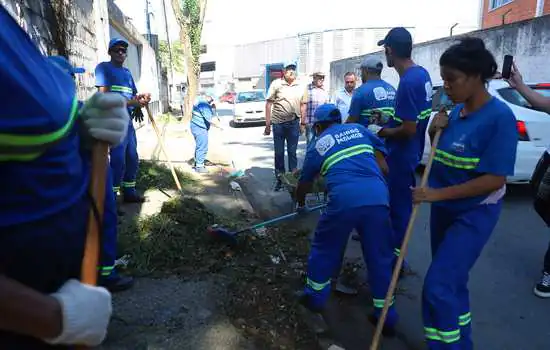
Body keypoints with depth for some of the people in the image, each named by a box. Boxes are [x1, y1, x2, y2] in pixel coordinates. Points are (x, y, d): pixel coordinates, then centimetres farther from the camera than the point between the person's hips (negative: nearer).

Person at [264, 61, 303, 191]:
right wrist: (267, 124, -6)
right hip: (278, 123, -2)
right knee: (279, 153, 8)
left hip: (294, 123, 2)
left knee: (292, 152, 11)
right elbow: (268, 104, -3)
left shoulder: (299, 86, 6)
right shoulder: (276, 84, -4)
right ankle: (279, 178, 20)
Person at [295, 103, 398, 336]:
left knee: (324, 247, 21)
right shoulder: (358, 129, 24)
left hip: (344, 199, -2)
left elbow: (304, 183, 34)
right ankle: (386, 315, 27)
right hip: (378, 197, 2)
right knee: (380, 256, 16)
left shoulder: (317, 146, 22)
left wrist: (300, 205, 54)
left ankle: (315, 296, 36)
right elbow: (384, 166, 19)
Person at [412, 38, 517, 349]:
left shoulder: (499, 117, -19)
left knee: (438, 286, -9)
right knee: (452, 283, 19)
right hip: (445, 208, 7)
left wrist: (437, 194, -24)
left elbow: (494, 179, -23)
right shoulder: (457, 111, 2)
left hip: (474, 214, -7)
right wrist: (434, 133, -8)